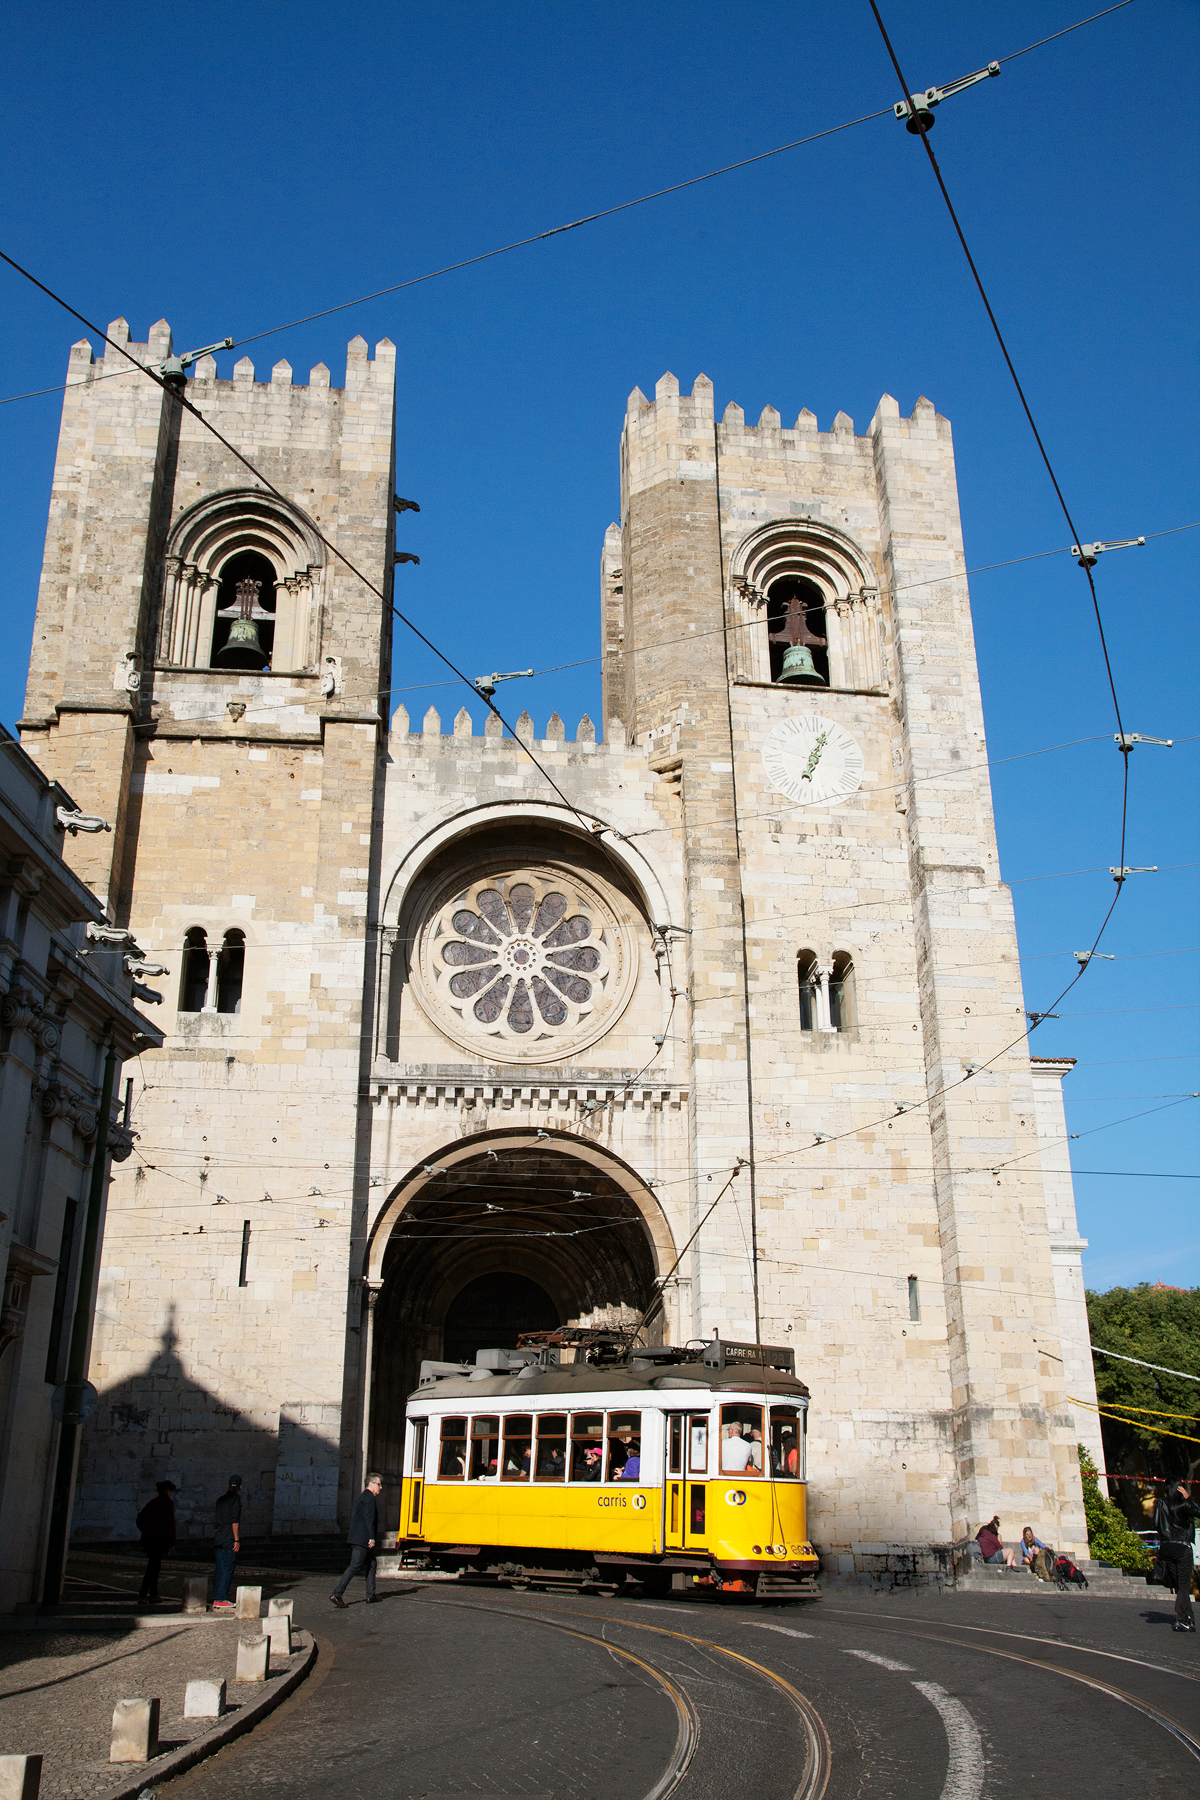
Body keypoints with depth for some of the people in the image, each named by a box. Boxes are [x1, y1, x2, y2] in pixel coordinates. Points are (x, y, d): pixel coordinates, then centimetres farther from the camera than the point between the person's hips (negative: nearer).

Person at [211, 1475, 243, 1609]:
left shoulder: (221, 1499, 17)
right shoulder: (235, 1498, -6)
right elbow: (234, 1521, -13)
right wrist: (237, 1540, -13)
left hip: (218, 1538, 8)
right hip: (229, 1539, -8)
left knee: (220, 1569, 10)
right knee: (227, 1569, -6)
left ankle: (216, 1599, 10)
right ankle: (221, 1600, -10)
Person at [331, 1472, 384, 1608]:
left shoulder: (362, 1497, 20)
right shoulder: (369, 1497, -11)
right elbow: (369, 1518, -20)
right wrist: (371, 1538, -22)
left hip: (356, 1538, 10)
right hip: (362, 1539, -10)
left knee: (371, 1565, 15)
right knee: (355, 1567, -10)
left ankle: (371, 1595, 18)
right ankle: (336, 1594, -12)